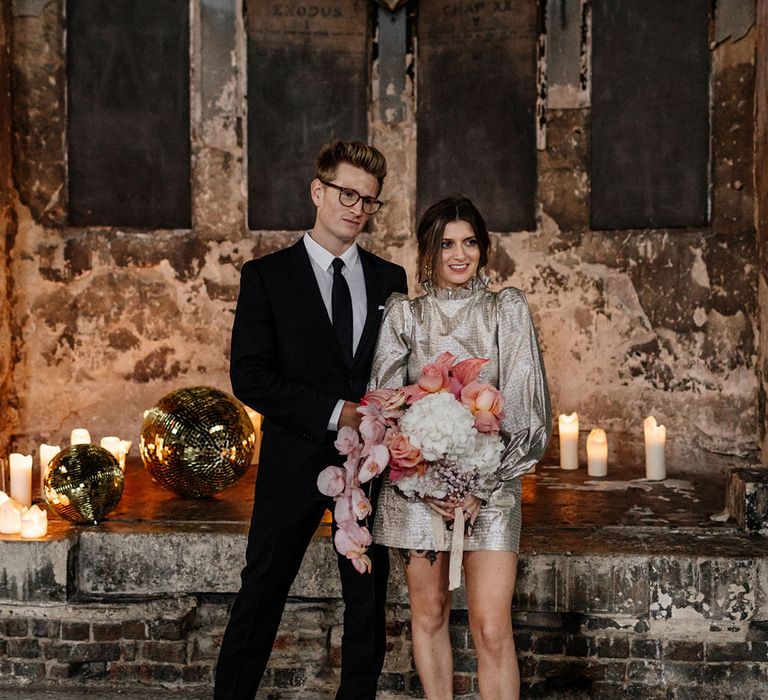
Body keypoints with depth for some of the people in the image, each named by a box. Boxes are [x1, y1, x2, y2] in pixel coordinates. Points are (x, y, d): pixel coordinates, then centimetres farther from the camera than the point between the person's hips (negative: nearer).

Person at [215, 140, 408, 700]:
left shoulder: (389, 279, 9)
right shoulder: (267, 276, -1)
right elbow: (250, 378, -9)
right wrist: (334, 414, -16)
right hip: (294, 460, -3)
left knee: (369, 601, 10)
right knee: (261, 596, 5)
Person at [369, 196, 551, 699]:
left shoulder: (508, 310, 3)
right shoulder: (404, 314, 5)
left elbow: (524, 409, 0)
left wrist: (483, 486, -9)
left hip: (490, 483, -1)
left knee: (492, 629, -8)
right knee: (429, 614, 9)